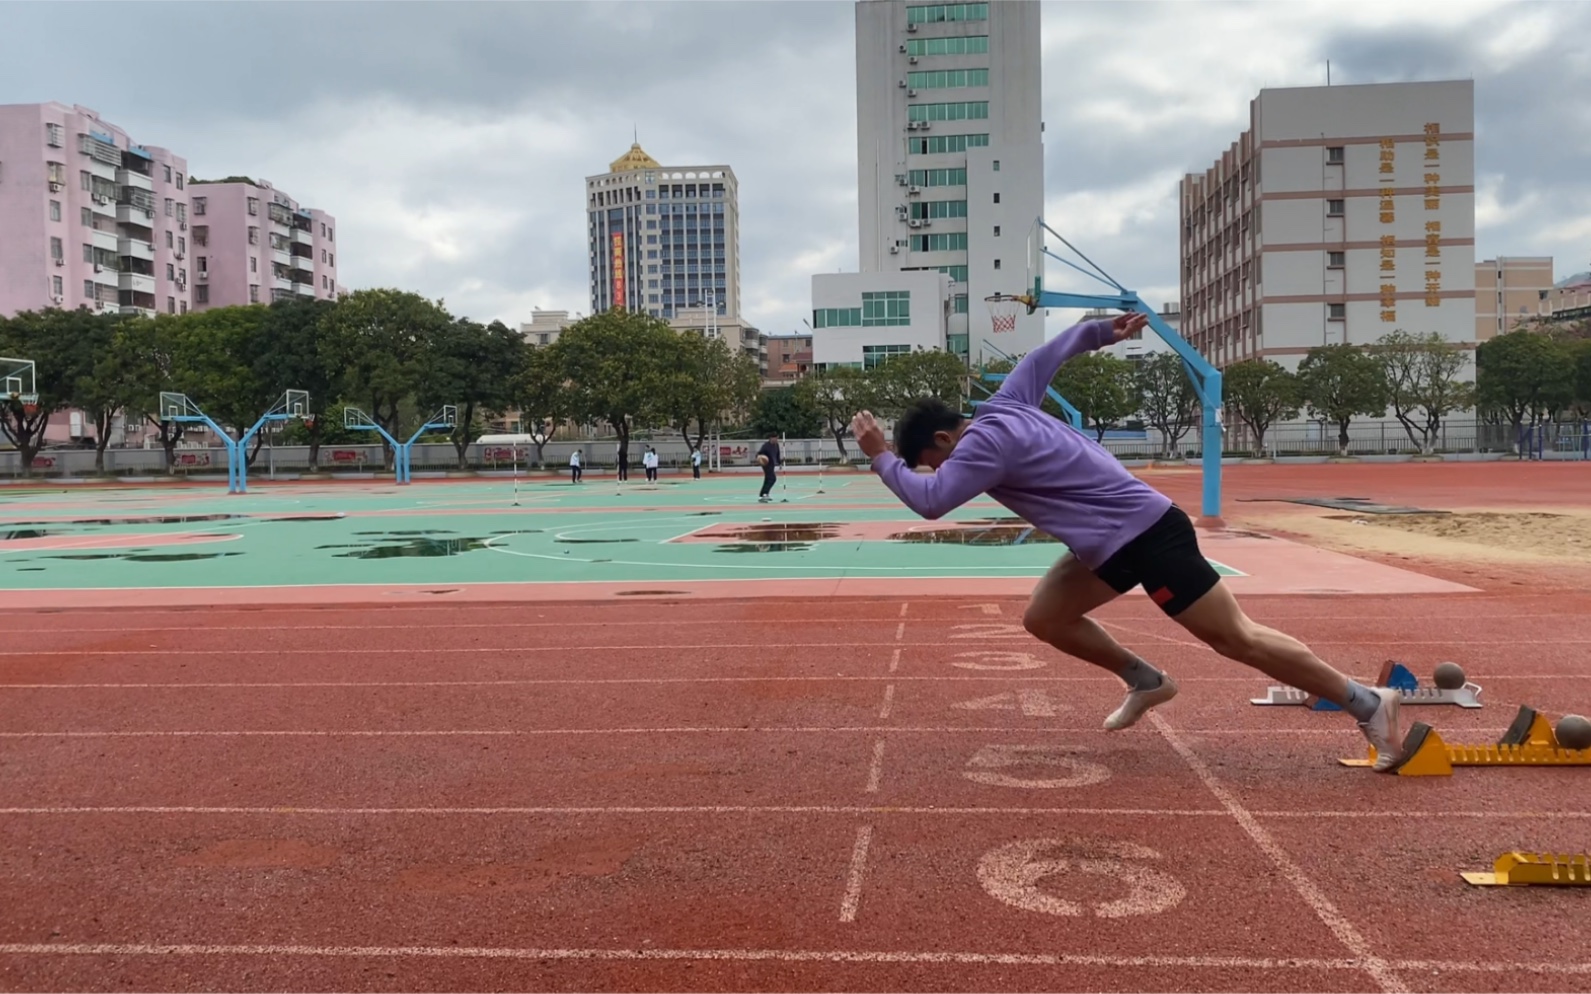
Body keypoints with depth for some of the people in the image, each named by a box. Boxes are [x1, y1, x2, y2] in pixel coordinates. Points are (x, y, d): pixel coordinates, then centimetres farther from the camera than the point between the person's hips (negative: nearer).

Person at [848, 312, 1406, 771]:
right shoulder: (1003, 406, 9)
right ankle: (1146, 683, 24)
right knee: (1043, 618, 10)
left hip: (1146, 535, -10)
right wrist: (1103, 331, 34)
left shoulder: (985, 441, -18)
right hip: (1116, 539, 10)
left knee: (1236, 637, -4)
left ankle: (1368, 704, 6)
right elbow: (1048, 353, 22)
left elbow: (929, 501, -27)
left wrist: (881, 457, -16)